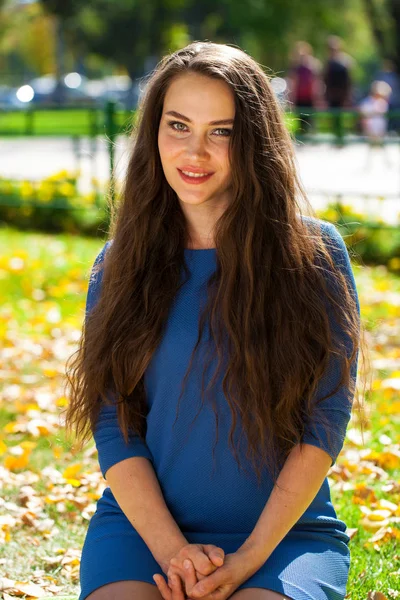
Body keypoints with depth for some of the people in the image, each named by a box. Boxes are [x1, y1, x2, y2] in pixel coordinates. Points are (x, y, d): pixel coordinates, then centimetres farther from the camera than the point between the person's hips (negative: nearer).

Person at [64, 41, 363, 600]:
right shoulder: (120, 264, 6)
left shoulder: (314, 254, 0)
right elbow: (113, 423, 3)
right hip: (144, 522, 1)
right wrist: (171, 550, -12)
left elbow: (326, 418, -3)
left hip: (285, 532, -1)